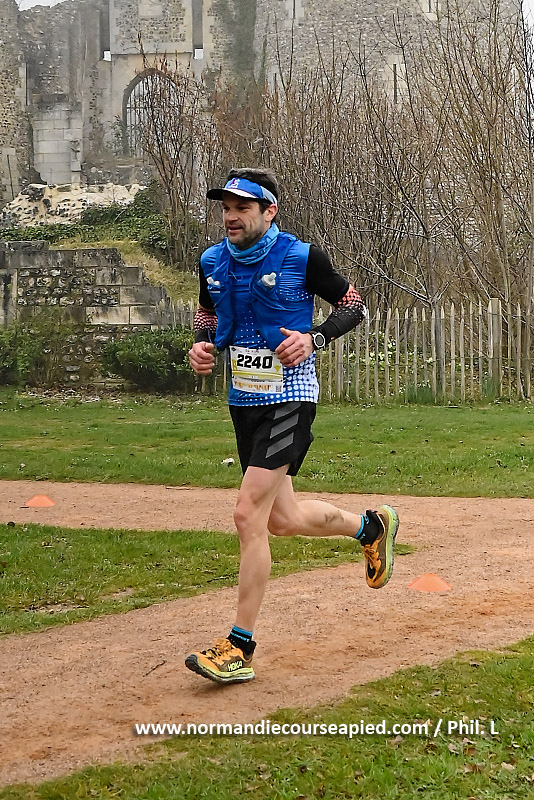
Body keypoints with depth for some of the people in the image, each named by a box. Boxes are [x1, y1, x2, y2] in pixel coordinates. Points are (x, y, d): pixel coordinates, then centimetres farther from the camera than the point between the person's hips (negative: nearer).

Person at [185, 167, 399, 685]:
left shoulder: (301, 257, -11)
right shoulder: (213, 262, 4)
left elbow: (353, 306, -1)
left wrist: (314, 339, -18)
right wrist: (201, 346, -1)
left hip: (289, 397, -7)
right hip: (243, 399, 7)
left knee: (248, 515, -15)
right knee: (282, 520, 14)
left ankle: (239, 647, -9)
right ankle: (370, 526, 43)